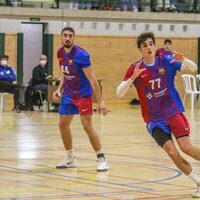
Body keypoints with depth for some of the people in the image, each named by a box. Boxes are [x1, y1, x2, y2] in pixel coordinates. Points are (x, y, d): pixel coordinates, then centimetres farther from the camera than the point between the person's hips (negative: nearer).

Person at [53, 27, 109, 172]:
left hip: (83, 94, -7)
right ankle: (71, 158, 22)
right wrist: (60, 89, 2)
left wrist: (100, 101, -25)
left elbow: (92, 78, -22)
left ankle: (102, 159, -5)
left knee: (87, 125, -14)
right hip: (68, 93, 7)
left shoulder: (80, 54, -21)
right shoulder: (60, 53, 1)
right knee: (63, 124, 7)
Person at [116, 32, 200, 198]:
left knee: (186, 147, -16)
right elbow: (119, 93, -12)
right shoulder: (135, 69, -6)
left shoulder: (166, 62, -4)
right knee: (172, 152, -15)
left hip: (174, 112, 0)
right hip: (154, 119, 0)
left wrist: (184, 60, -29)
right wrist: (133, 77, -28)